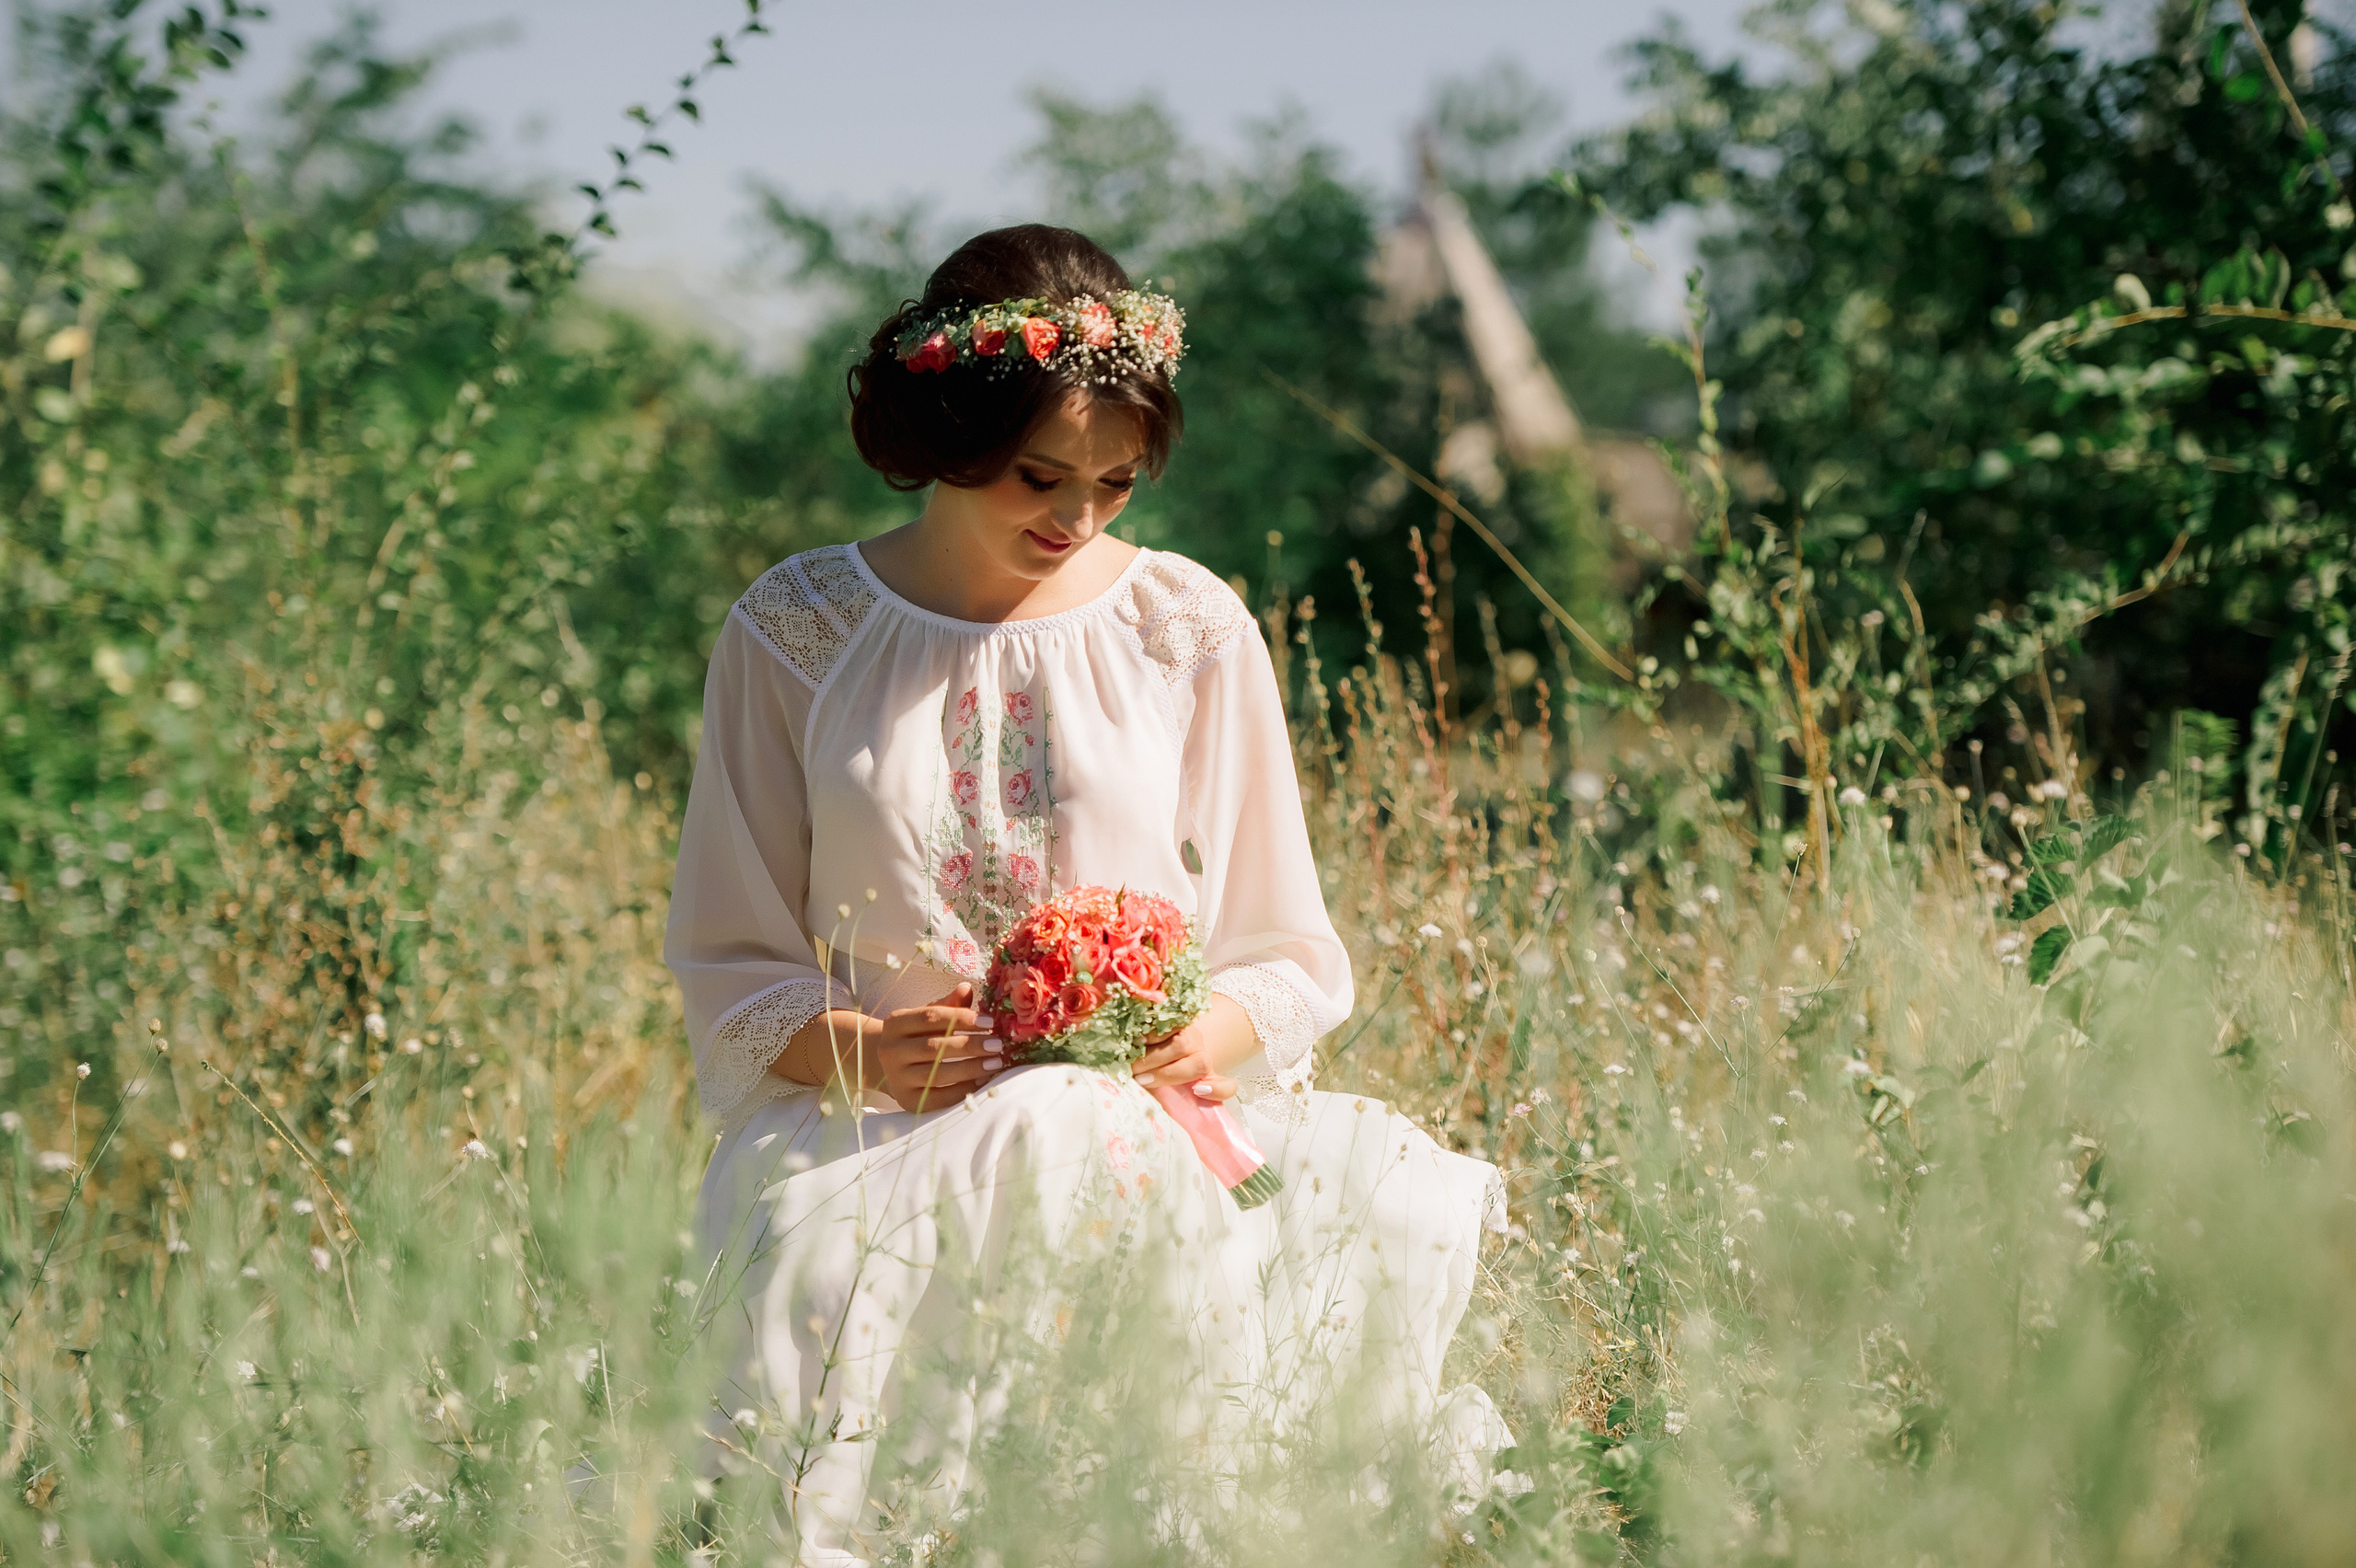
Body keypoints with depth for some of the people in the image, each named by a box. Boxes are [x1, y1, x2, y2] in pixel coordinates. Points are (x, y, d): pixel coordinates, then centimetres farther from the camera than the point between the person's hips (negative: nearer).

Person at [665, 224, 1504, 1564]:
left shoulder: (1190, 628, 9)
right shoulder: (796, 635, 6)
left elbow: (1291, 954, 11)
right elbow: (732, 966, 9)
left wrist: (1215, 1034, -13)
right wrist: (855, 1047, -13)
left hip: (1161, 1119, 2)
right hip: (870, 1134, -2)